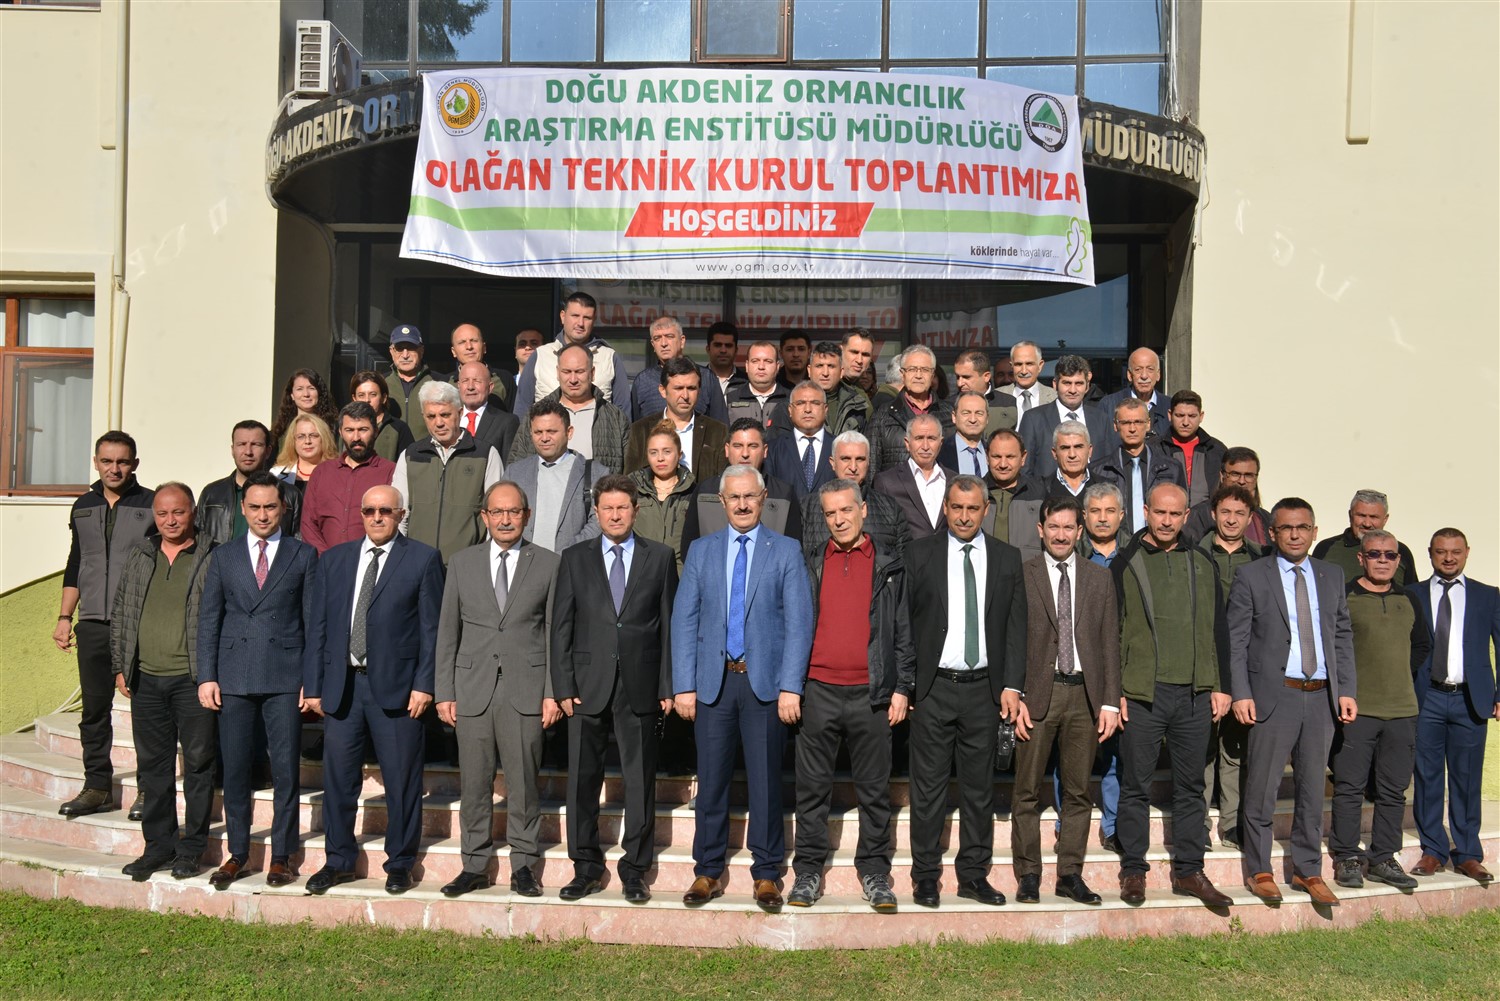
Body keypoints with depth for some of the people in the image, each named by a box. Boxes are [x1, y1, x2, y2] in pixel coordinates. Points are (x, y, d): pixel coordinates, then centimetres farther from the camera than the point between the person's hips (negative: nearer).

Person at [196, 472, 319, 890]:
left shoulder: (304, 555, 5)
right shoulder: (224, 557, 11)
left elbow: (313, 620, 3)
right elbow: (208, 619, 9)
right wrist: (206, 676, 1)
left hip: (284, 679, -2)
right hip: (234, 679, 2)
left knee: (286, 771, 1)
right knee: (234, 770, 7)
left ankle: (281, 856, 13)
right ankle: (237, 855, 20)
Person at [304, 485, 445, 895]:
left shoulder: (423, 559, 1)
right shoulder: (334, 560, 13)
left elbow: (432, 627, -2)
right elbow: (319, 626, 12)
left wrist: (424, 684, -9)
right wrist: (314, 684, 6)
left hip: (396, 686, -3)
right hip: (341, 684, 3)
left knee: (401, 781, 3)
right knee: (338, 778, 9)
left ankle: (399, 863, 18)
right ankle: (338, 860, 25)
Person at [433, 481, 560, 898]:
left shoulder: (547, 563, 4)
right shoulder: (462, 562, 9)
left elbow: (555, 632, 3)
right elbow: (447, 632, 9)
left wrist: (553, 691, -3)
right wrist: (444, 692, 3)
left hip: (526, 689, -1)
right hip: (473, 689, 2)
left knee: (523, 781, 3)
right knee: (474, 782, 6)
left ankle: (523, 865, 16)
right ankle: (475, 865, 19)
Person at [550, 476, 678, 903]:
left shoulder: (659, 558, 6)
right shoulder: (575, 558, 8)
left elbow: (669, 624, 4)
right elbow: (561, 626, 5)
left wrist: (668, 685, -1)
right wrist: (563, 686, -3)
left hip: (640, 686, -1)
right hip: (588, 686, 1)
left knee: (640, 780, 5)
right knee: (582, 779, 6)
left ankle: (635, 869, 17)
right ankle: (586, 868, 19)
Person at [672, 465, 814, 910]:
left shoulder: (786, 551, 3)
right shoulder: (701, 551, 9)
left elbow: (799, 622, -3)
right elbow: (684, 620, 6)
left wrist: (790, 687, -11)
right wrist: (683, 685, -2)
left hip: (765, 681, -2)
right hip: (713, 680, 2)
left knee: (765, 780, 5)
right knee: (711, 779, 7)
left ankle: (766, 874, 17)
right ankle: (708, 872, 19)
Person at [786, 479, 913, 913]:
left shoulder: (889, 568, 8)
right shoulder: (809, 567, 10)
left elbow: (903, 632, 7)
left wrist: (902, 689, 0)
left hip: (870, 694, -1)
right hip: (818, 693, 1)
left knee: (874, 790, 6)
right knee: (812, 788, 6)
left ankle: (874, 872, 17)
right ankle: (808, 872, 15)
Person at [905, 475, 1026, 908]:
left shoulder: (1007, 558, 8)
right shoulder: (919, 553, 2)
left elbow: (1016, 626, 6)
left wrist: (1011, 685, -3)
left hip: (983, 688, 2)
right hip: (932, 688, -2)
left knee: (980, 786, 9)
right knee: (928, 787, 3)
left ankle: (974, 874, 21)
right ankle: (925, 876, 14)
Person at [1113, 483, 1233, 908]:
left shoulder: (1202, 566, 11)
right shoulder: (1124, 565, 1)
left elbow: (1216, 630, 15)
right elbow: (1112, 632, 0)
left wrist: (1219, 686, 8)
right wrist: (1114, 692, -5)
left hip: (1194, 694, 3)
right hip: (1141, 694, -3)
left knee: (1191, 787, 10)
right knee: (1136, 787, 4)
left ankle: (1189, 871, 20)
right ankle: (1133, 871, 15)